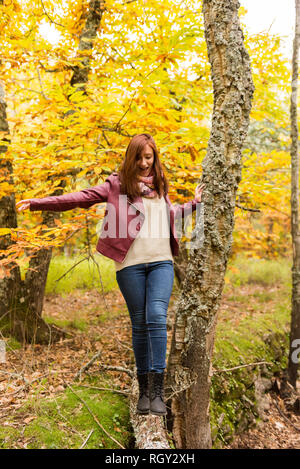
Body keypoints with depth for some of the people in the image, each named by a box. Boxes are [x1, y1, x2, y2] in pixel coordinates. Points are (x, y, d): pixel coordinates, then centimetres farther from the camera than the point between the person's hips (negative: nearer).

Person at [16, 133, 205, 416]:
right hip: (131, 263, -2)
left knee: (157, 317, -13)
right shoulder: (117, 183, 4)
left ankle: (157, 388, -6)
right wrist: (38, 203, -12)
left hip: (161, 261, 3)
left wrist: (194, 203, 30)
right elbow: (80, 197, -4)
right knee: (139, 324, 4)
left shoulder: (160, 185, 18)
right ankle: (144, 388, 18)